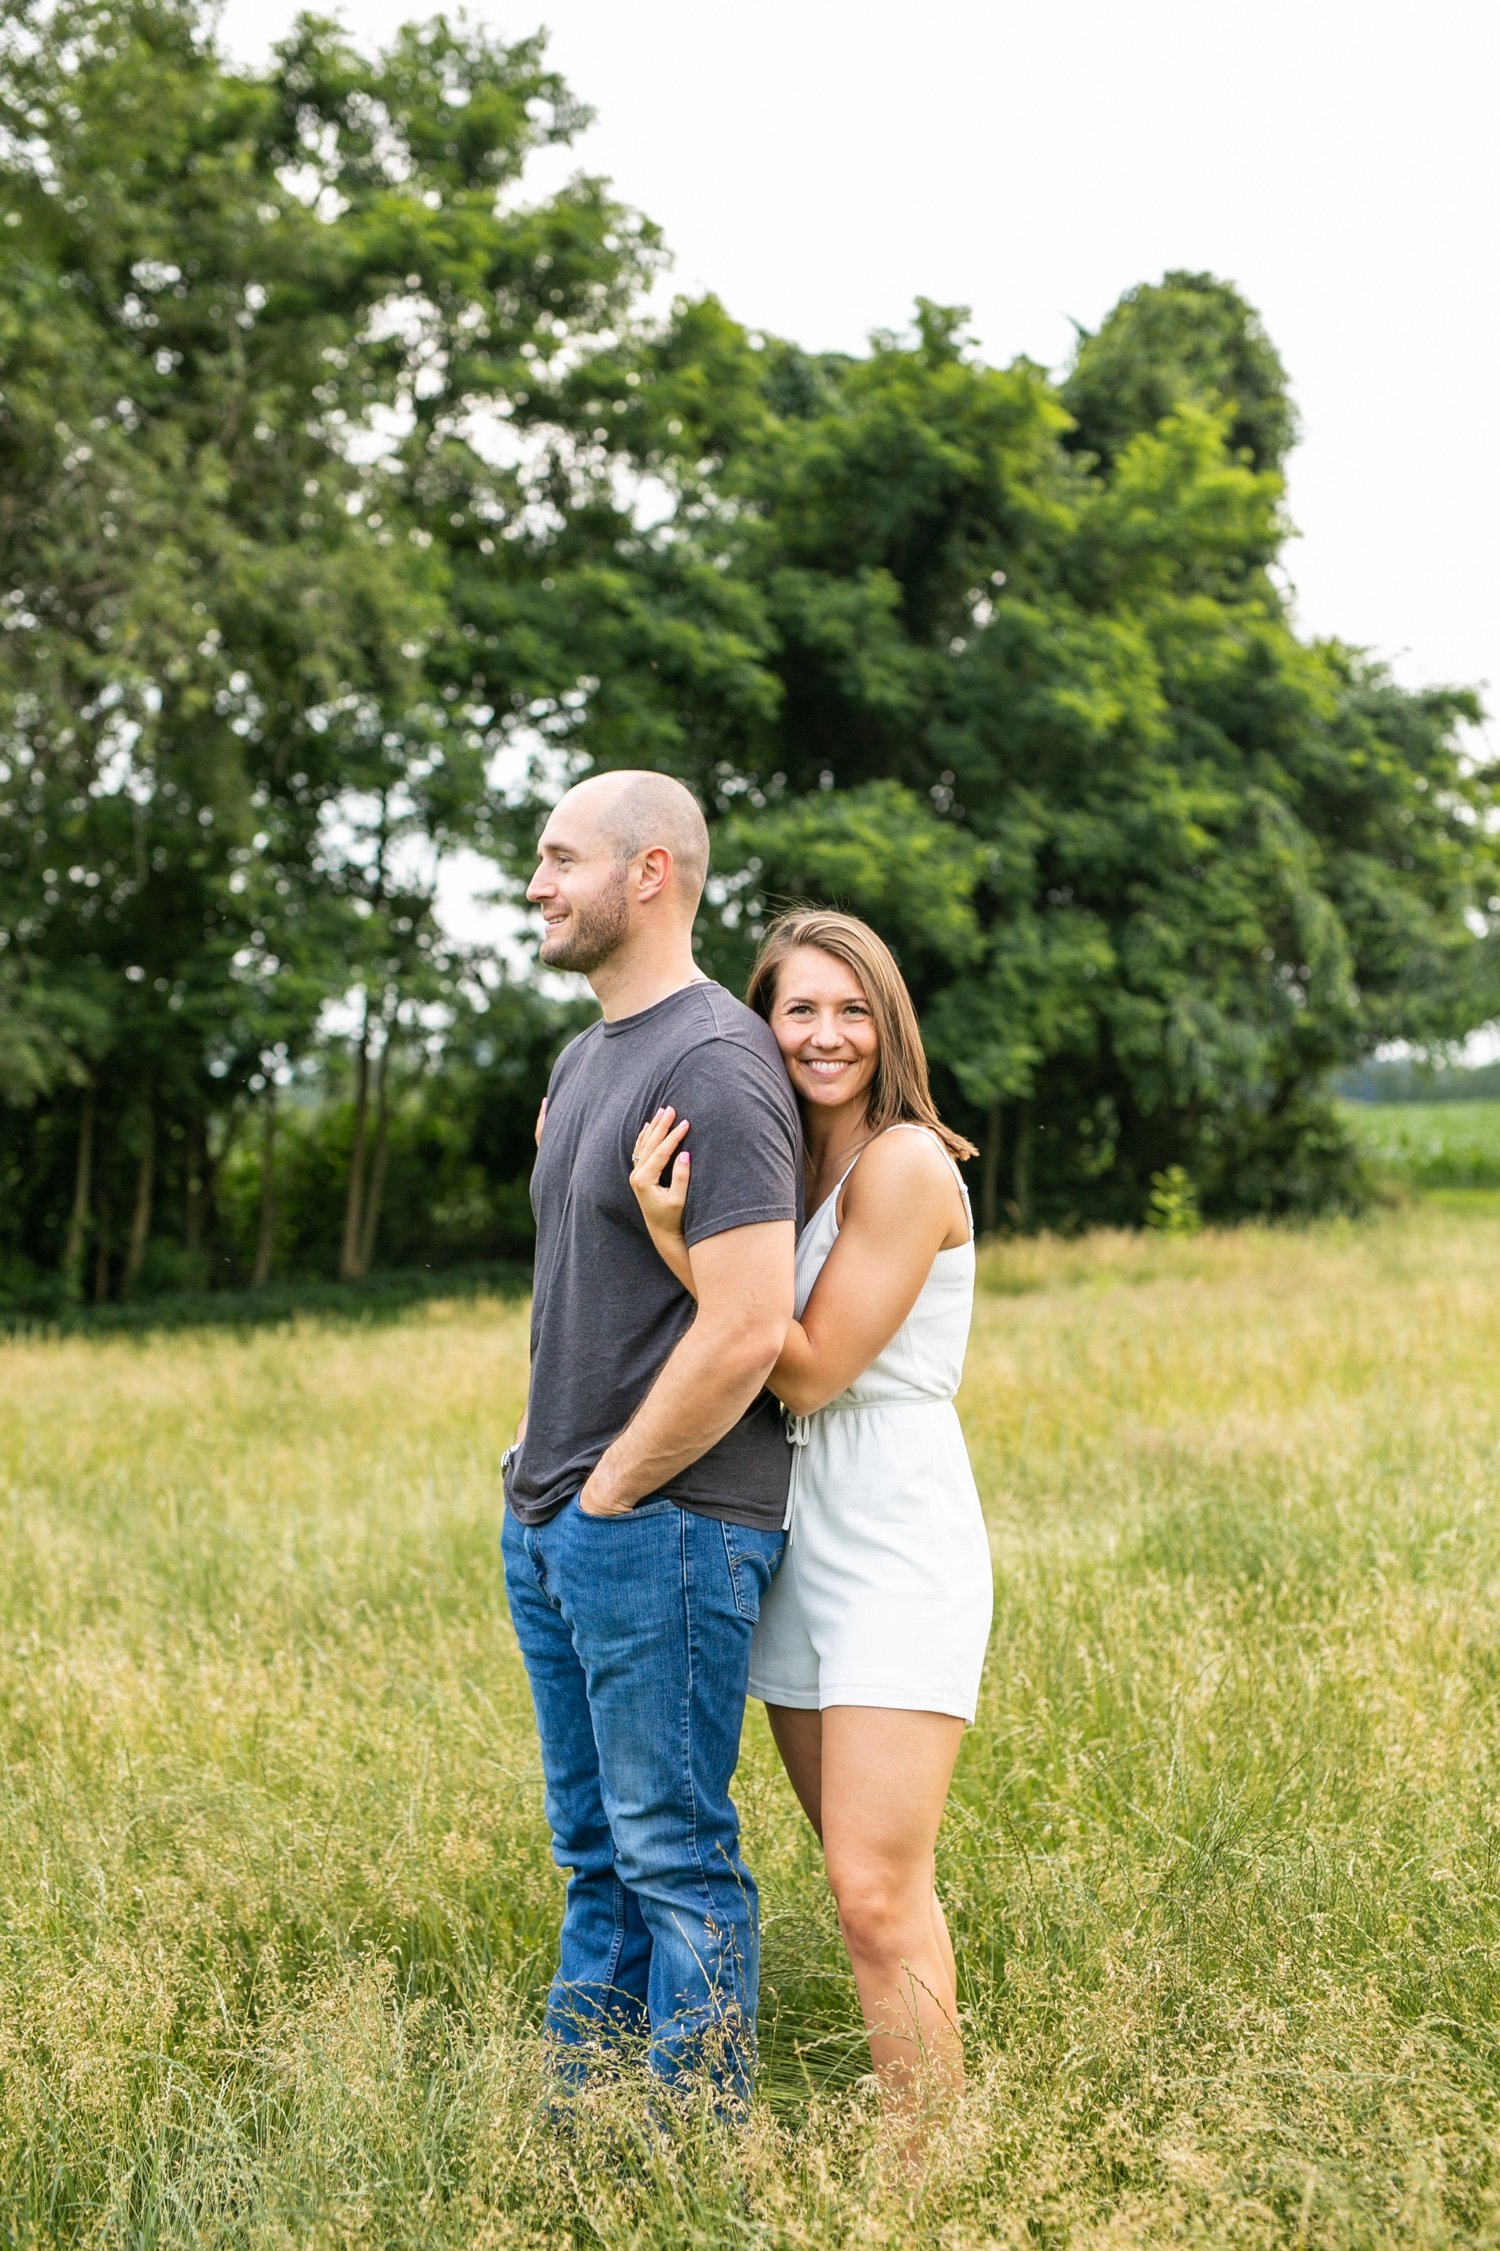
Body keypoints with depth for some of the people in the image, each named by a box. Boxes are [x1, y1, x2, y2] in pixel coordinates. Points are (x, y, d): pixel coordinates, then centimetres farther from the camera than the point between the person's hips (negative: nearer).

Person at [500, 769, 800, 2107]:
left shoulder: (713, 1066, -16)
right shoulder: (584, 1059, 15)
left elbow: (745, 1332, -23)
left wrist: (615, 1491, -14)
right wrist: (542, 1474, 15)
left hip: (664, 1528, -9)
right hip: (552, 1524, 9)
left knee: (675, 1854, 0)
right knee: (595, 1849, 17)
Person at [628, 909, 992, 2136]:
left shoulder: (905, 1162, -12)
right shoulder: (792, 1166, 14)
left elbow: (811, 1369, -15)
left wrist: (673, 1238, -21)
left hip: (899, 1546, -8)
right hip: (803, 1545, 9)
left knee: (877, 1896, -12)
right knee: (871, 1884, 13)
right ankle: (919, 2145, 23)